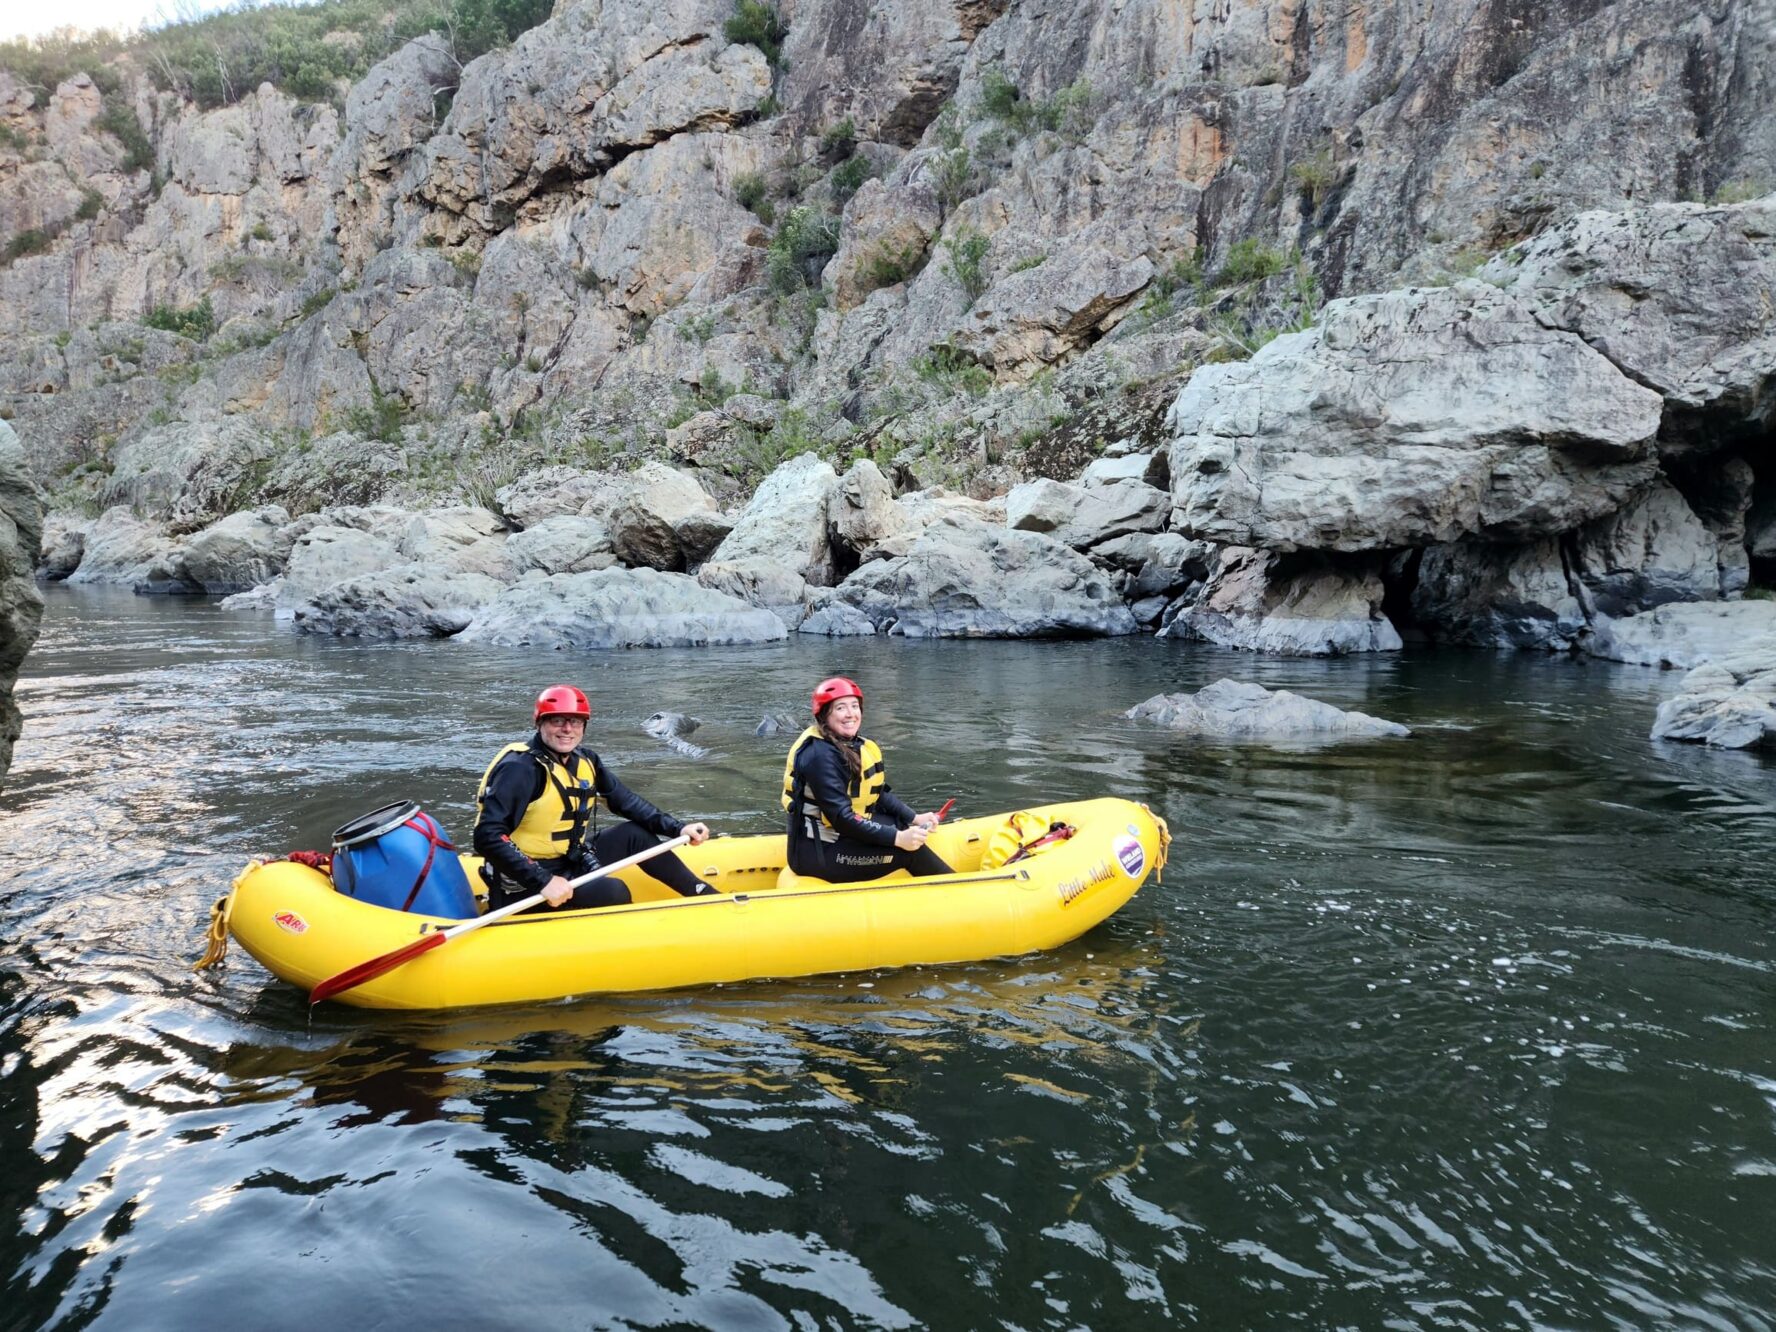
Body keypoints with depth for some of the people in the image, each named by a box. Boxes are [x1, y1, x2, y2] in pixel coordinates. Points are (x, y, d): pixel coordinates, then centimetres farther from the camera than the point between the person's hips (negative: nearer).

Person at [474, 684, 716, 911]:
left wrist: (677, 828, -2)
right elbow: (488, 836, -28)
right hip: (526, 889, -9)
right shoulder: (521, 768, -21)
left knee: (635, 834, 5)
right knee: (612, 891, -27)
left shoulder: (585, 761, 3)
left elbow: (626, 801, 9)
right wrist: (543, 881, -35)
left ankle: (707, 897, 14)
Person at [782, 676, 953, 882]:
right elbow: (842, 817, -26)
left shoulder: (856, 745, 7)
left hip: (837, 833, 10)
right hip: (817, 854, -10)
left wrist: (915, 818, -2)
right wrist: (898, 838, -26)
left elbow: (880, 794, 12)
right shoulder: (819, 754, -22)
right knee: (911, 850, -13)